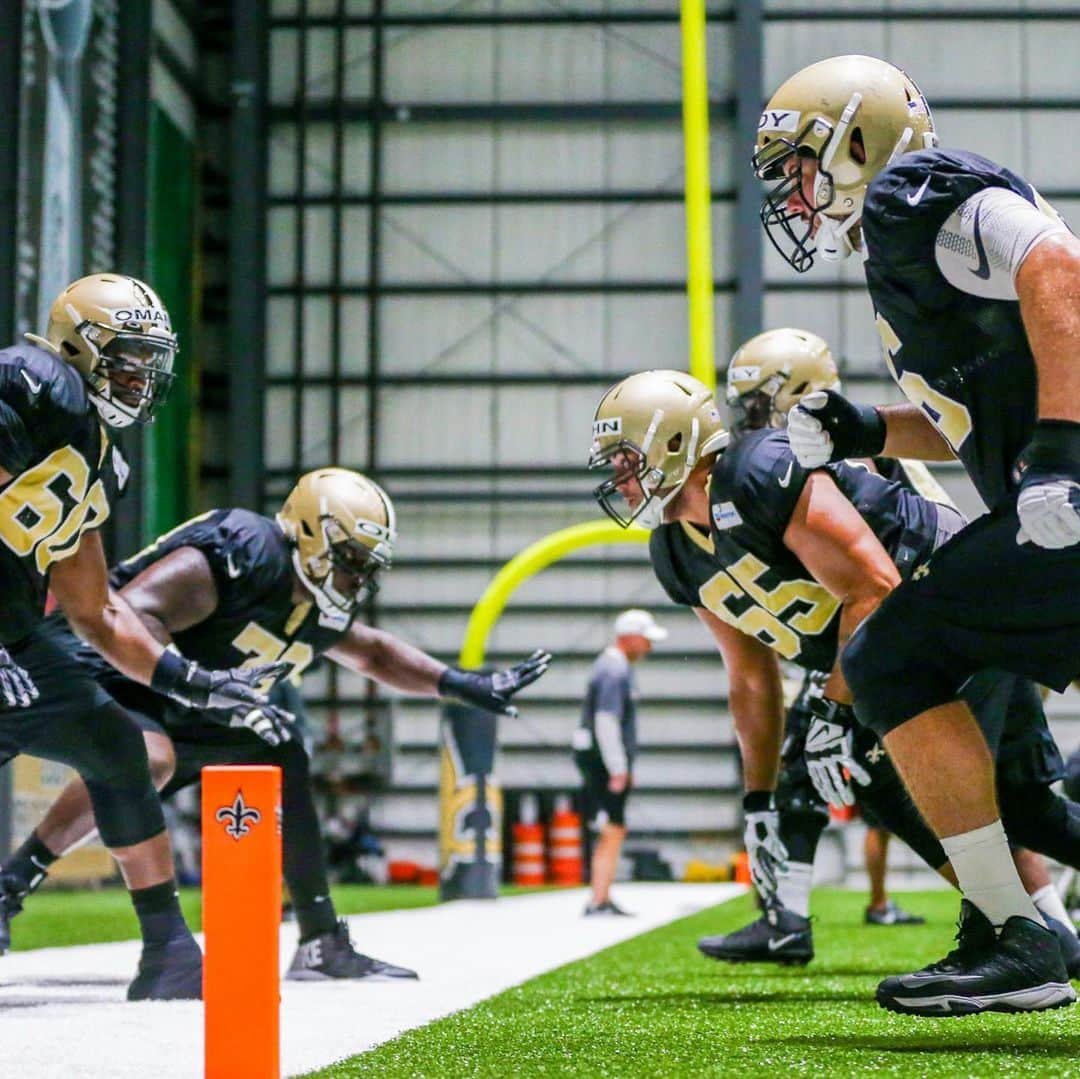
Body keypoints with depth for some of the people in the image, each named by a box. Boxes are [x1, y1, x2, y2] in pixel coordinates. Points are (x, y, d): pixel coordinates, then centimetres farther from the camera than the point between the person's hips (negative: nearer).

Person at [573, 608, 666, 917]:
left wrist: (624, 765, 24)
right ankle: (599, 903, -15)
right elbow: (606, 722, -22)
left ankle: (602, 900, 18)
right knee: (612, 832, -12)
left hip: (609, 762, 11)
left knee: (612, 833, 14)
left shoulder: (617, 667, 18)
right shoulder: (614, 671, -15)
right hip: (603, 761, -11)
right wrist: (618, 769, -21)